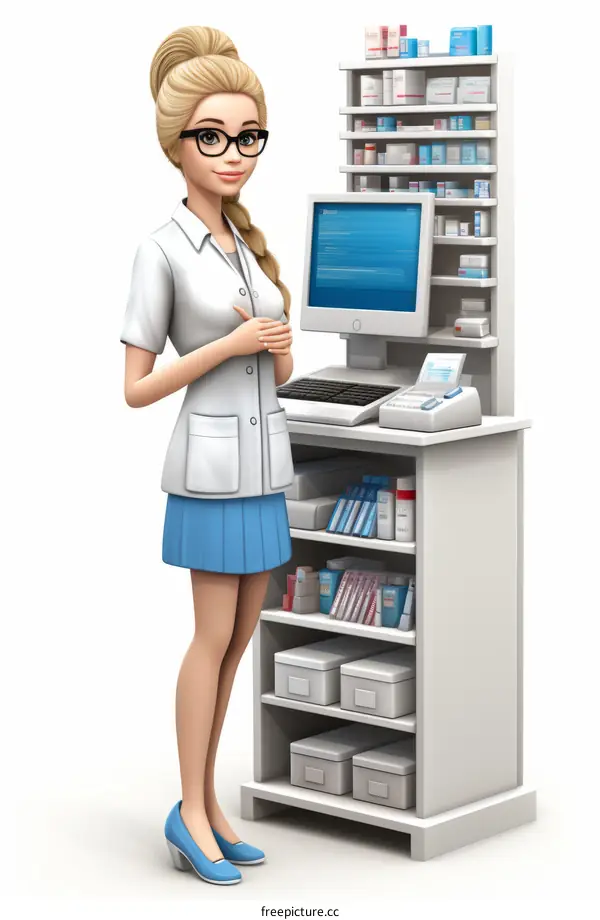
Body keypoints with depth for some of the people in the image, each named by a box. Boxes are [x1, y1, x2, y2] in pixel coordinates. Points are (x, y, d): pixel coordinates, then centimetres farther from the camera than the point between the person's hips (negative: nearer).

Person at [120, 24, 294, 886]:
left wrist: (279, 345, -6)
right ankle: (191, 810, 8)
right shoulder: (162, 251, -9)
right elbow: (137, 388, -10)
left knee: (238, 638, 9)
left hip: (265, 465, 7)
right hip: (212, 465, -7)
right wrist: (230, 343, -16)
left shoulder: (250, 242, 11)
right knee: (214, 637, -2)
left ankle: (205, 803, 17)